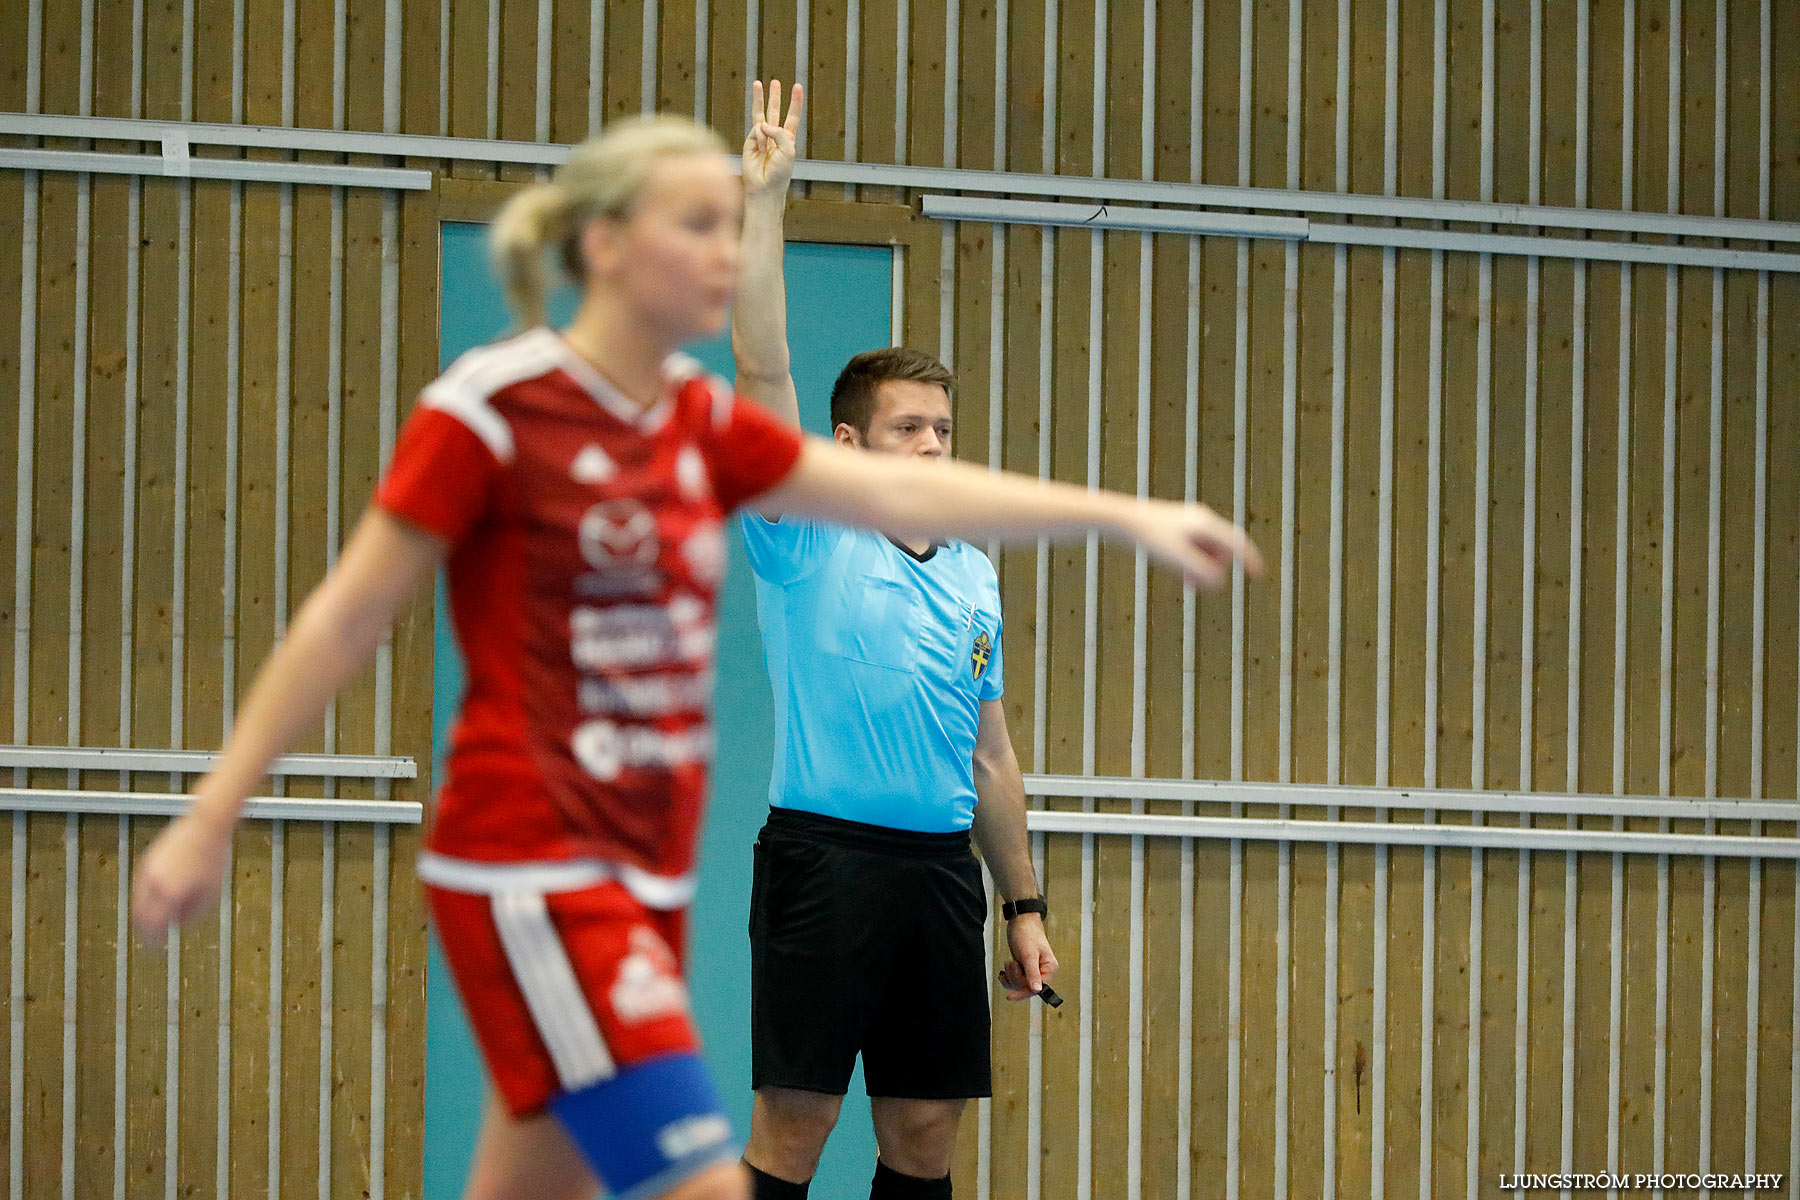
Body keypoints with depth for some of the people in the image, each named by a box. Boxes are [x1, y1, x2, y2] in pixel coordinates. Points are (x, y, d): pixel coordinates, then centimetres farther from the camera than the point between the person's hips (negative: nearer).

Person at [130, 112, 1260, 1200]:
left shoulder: (702, 420, 11)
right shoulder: (495, 406, -9)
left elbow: (903, 494, 13)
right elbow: (343, 621, -7)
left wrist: (1130, 515, 9)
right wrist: (211, 821, -6)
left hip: (646, 875, 8)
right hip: (529, 870, -8)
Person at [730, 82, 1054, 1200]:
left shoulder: (975, 577, 16)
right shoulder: (807, 541, 0)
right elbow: (763, 370, -10)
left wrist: (1025, 906, 15)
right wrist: (764, 203, -16)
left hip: (942, 864, 5)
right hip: (826, 855, -5)